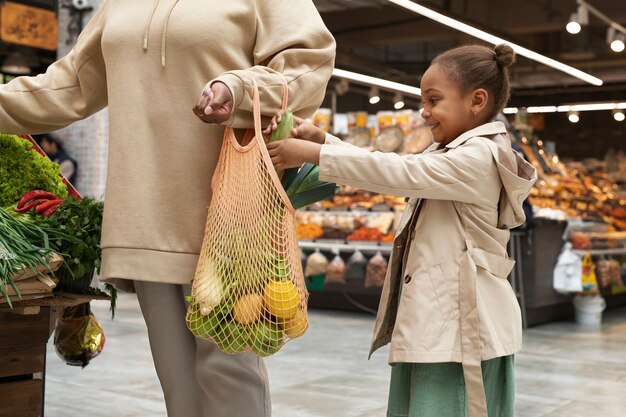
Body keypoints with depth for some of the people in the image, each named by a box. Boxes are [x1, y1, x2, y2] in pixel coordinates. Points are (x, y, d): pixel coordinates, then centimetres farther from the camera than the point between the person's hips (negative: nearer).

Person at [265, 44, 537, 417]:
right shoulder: (449, 155, 19)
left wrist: (313, 153, -19)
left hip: (459, 328, -10)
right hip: (435, 324, 10)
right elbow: (391, 170, 14)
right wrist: (320, 138, 2)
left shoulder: (480, 156, -15)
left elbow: (398, 173, -22)